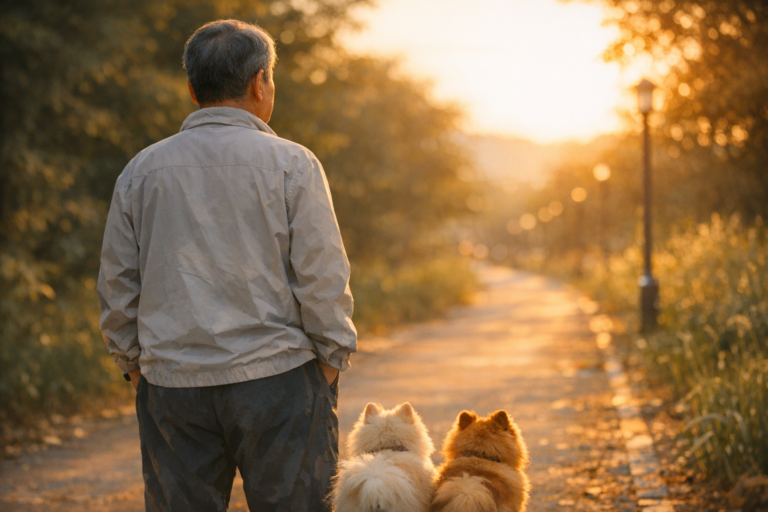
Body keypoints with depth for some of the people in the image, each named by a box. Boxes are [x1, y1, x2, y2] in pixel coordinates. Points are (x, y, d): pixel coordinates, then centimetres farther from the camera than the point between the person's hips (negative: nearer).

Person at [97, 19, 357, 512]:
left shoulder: (141, 170, 7)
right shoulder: (291, 164, -3)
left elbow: (117, 285, 10)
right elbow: (322, 278, -6)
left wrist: (134, 362, 19)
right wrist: (332, 361, 3)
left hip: (171, 382, 3)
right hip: (276, 378, -3)